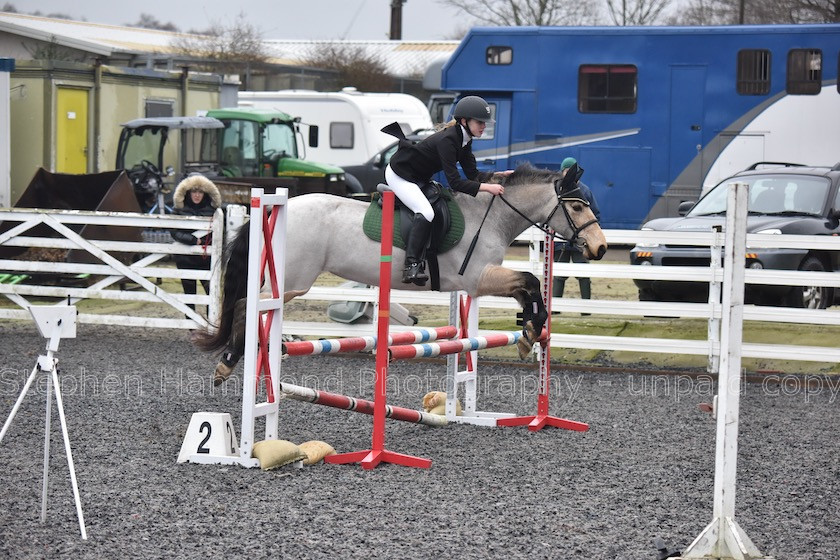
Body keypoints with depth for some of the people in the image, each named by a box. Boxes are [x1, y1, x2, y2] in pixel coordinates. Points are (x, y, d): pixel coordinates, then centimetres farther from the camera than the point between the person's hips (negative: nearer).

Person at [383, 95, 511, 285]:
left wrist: (498, 176, -13)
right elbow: (455, 182, -34)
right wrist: (487, 188, -38)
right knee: (426, 212, -27)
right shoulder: (447, 140, -29)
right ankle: (411, 265, -28)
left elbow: (472, 175, 0)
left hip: (419, 178, 10)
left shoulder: (464, 141, -1)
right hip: (399, 175, -10)